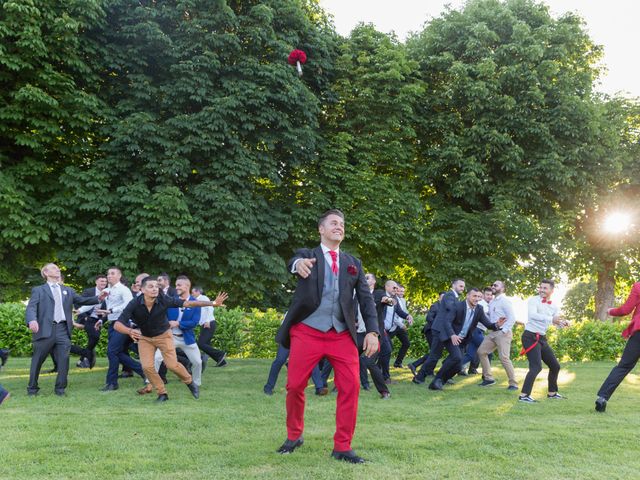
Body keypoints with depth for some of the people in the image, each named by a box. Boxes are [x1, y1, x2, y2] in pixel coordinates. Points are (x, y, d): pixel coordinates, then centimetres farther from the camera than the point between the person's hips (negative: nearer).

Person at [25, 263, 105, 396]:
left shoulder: (68, 290, 20)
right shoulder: (38, 290, 6)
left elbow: (82, 300, 13)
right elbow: (31, 308, -7)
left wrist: (98, 299, -3)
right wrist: (32, 320, -27)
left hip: (63, 330, 3)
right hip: (45, 329, -3)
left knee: (63, 360, -1)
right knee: (37, 361, 7)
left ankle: (60, 389, 9)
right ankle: (32, 389, 20)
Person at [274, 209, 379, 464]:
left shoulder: (353, 263, 15)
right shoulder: (307, 254, 6)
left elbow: (366, 299, 9)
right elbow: (294, 262, -18)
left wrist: (372, 331, -4)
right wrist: (299, 264, -44)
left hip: (342, 335, 2)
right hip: (307, 331, -2)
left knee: (351, 387, -7)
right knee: (295, 386, 1)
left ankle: (342, 447, 5)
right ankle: (294, 436, 25)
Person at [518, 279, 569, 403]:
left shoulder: (554, 306, 10)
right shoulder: (533, 300, -11)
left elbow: (558, 321, 5)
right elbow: (532, 315, -29)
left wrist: (564, 323, -19)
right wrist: (551, 319, -38)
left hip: (542, 338, 8)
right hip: (530, 337, -8)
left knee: (555, 365, 16)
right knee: (536, 367, -19)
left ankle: (552, 392, 33)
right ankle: (524, 395, -17)